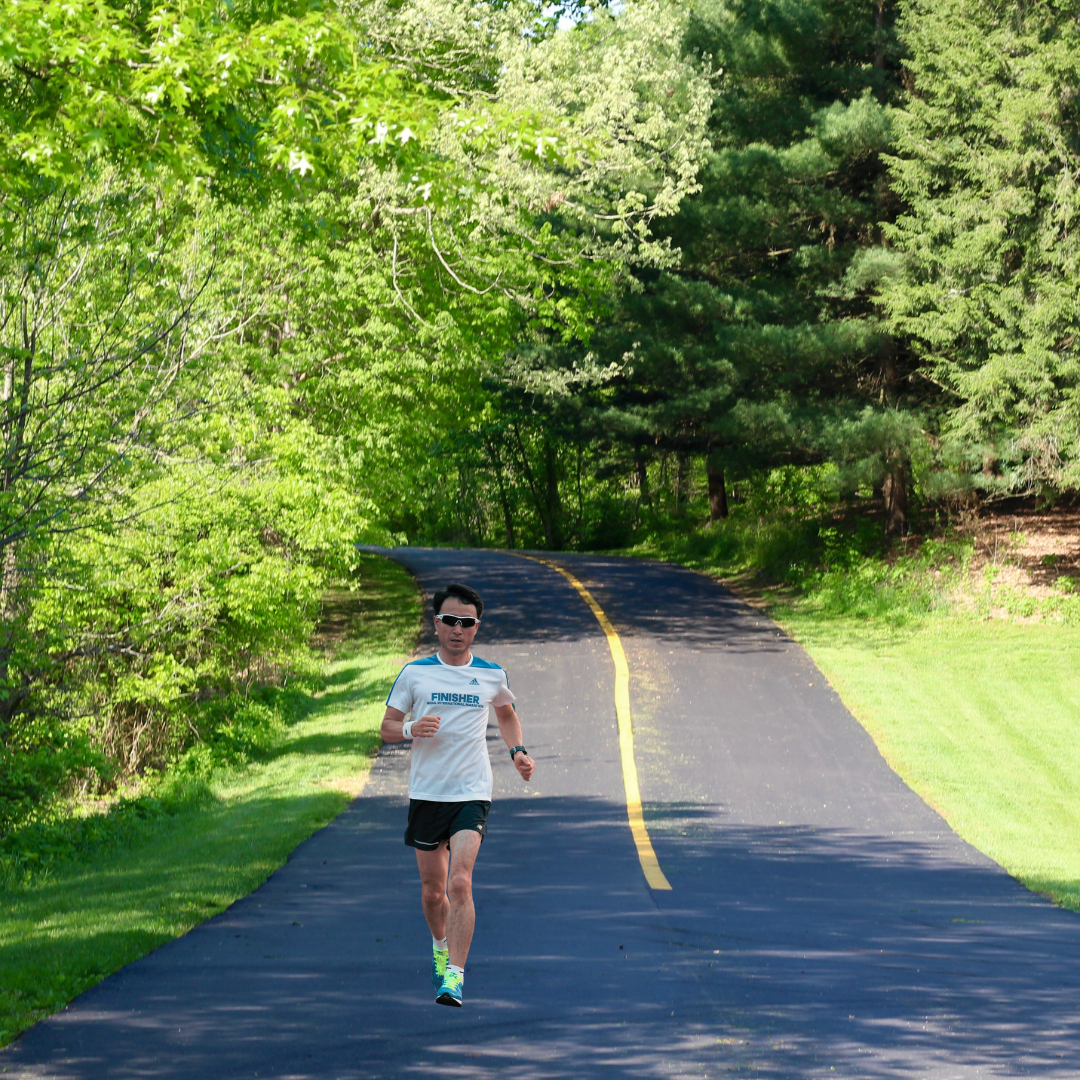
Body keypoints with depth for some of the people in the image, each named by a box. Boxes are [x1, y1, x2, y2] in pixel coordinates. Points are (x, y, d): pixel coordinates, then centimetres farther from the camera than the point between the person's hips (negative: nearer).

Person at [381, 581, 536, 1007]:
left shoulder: (491, 675, 5)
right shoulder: (414, 673, 2)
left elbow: (507, 714, 25)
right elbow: (387, 728, 5)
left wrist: (518, 751, 8)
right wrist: (411, 728, -16)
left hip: (472, 793, -1)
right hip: (426, 793, 1)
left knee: (460, 883, -19)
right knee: (432, 890, 10)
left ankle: (454, 976, -20)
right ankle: (440, 945, 41)